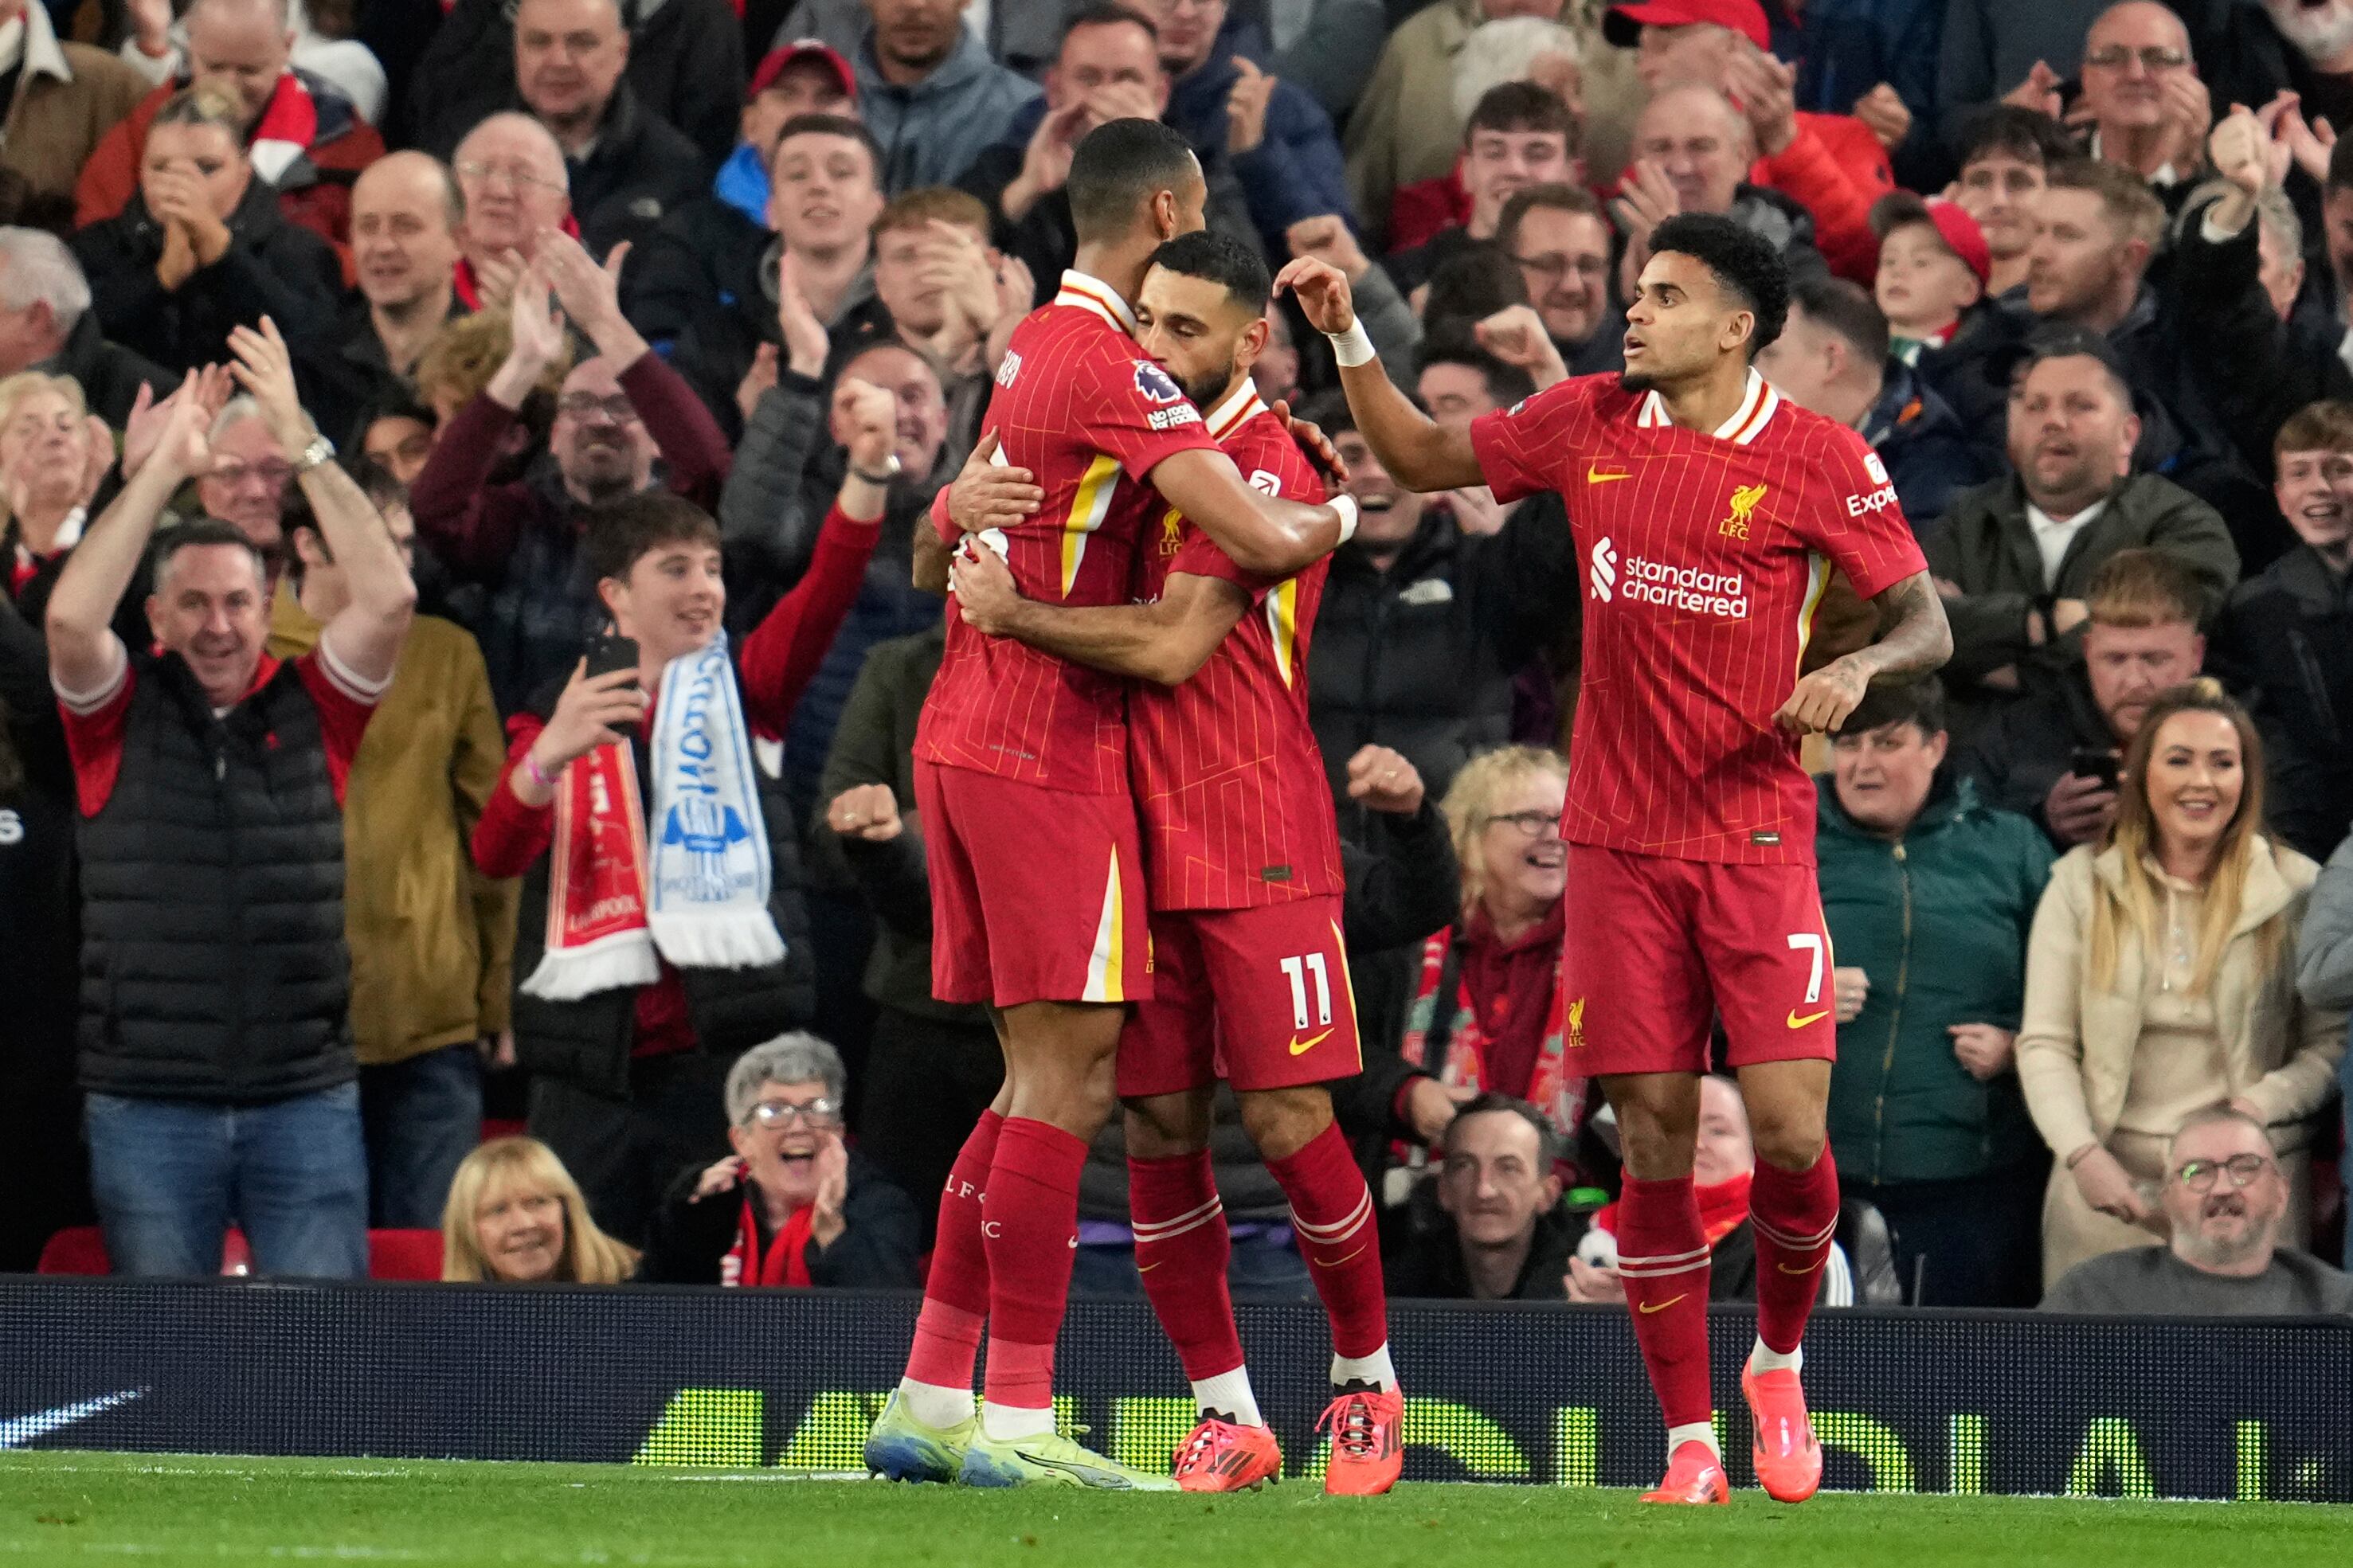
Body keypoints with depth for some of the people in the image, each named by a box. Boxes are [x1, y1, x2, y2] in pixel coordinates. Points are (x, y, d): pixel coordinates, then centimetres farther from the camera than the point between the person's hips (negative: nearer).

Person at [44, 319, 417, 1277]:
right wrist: (164, 467, -13)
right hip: (148, 1107, 0)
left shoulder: (312, 709, 6)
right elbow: (71, 617, -14)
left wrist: (301, 442, -9)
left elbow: (389, 598, -7)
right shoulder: (121, 715, 3)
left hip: (306, 1099, 0)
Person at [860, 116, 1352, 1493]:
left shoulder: (1034, 350, 15)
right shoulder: (1115, 370, -15)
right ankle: (1018, 1420, -10)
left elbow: (937, 553, 27)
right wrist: (1336, 516, -3)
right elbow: (1261, 539, -22)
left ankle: (930, 1397, 12)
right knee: (1066, 1079, -8)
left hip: (968, 739, 9)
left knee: (1045, 1076, 12)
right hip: (1048, 750, -9)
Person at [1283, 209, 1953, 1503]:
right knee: (1654, 1145, 0)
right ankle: (1689, 1445, 7)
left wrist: (1858, 669, -22)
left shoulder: (1819, 459, -5)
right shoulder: (1587, 425, 6)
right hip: (1618, 843, 3)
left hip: (1756, 838, -3)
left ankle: (1778, 1367, 19)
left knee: (1790, 1134, -10)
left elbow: (1926, 624, -2)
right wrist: (1347, 339, 7)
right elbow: (1420, 460, 18)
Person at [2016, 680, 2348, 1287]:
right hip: (2111, 1181, 1)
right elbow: (2046, 1044, 3)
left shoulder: (2297, 888, 5)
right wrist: (2083, 1154, -12)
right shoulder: (2082, 883, 6)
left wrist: (2261, 1106, -14)